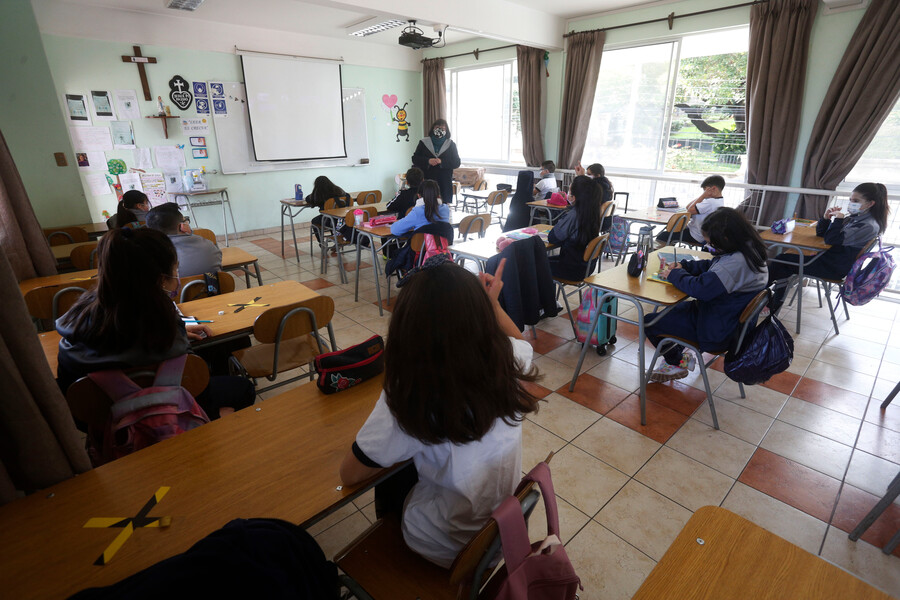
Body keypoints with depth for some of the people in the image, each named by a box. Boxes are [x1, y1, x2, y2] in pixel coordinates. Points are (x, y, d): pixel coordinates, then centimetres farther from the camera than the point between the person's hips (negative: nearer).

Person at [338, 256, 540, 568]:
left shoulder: (407, 401, -36)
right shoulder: (510, 359, -23)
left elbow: (349, 475, -17)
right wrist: (492, 302, 4)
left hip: (446, 548, -4)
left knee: (390, 471, 24)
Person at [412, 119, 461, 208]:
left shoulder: (451, 144, 10)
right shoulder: (423, 142, 11)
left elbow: (457, 163, 2)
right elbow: (415, 159, 6)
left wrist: (442, 162, -13)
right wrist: (428, 161, -13)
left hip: (444, 184, 0)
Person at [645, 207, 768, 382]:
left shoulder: (735, 262, -32)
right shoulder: (748, 250, 2)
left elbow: (700, 288, -34)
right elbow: (710, 266, 14)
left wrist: (674, 274, -17)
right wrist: (682, 266, 0)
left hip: (717, 330, -11)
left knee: (650, 322, -8)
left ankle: (677, 363, 15)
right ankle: (678, 355, 26)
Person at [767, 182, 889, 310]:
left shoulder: (869, 226, -17)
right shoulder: (853, 217, 10)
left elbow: (830, 239, -23)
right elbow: (820, 233, 11)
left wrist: (839, 218, -16)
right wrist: (826, 218, -6)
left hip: (834, 268, -9)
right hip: (829, 258, 9)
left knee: (779, 262, -13)